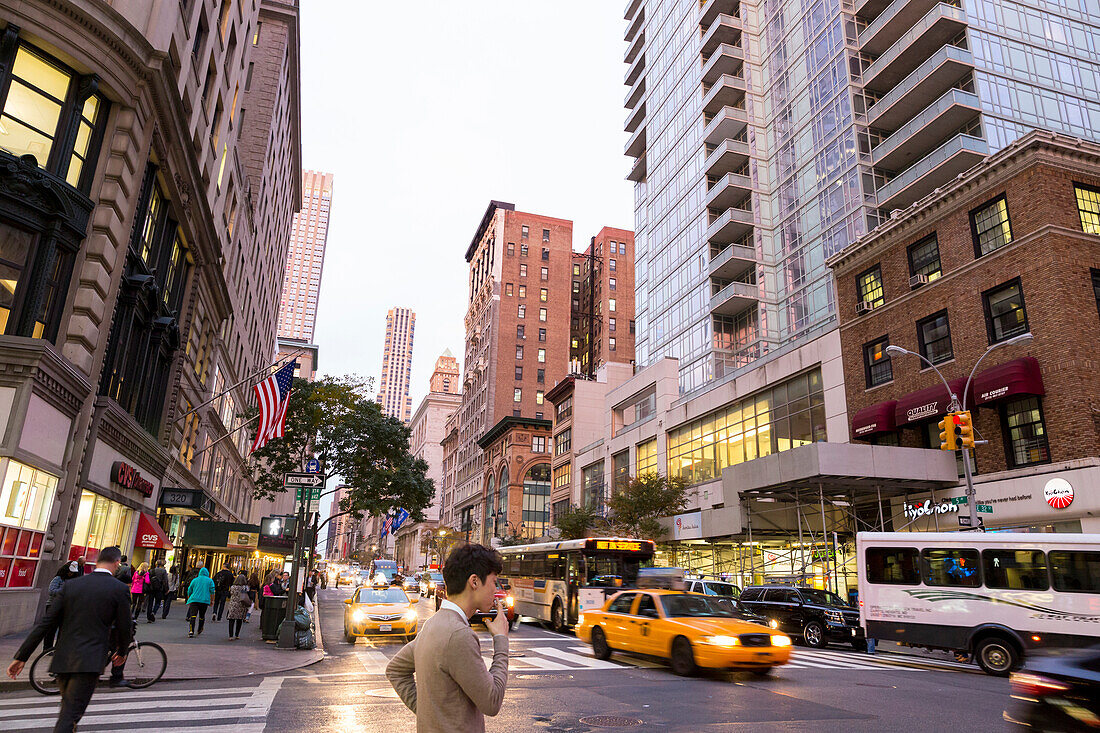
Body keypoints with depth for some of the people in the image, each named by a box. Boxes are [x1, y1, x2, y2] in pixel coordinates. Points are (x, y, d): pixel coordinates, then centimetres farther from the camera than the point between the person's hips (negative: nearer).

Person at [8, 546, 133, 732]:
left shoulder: (70, 585, 5)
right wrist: (121, 652, 19)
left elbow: (46, 623, 3)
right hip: (89, 662, -5)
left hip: (62, 659, 5)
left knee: (68, 708, 25)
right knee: (70, 716, -4)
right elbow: (124, 628, -1)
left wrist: (21, 657, 10)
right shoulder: (120, 589, -6)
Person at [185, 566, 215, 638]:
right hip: (205, 601, 0)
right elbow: (212, 591, 1)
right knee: (202, 615, 16)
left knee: (193, 615, -10)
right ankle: (199, 630, 31)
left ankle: (191, 631, -25)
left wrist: (189, 599, 29)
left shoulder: (195, 580, 12)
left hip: (194, 600, 0)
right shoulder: (210, 581, 8)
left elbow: (189, 591, 16)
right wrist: (212, 600, 8)